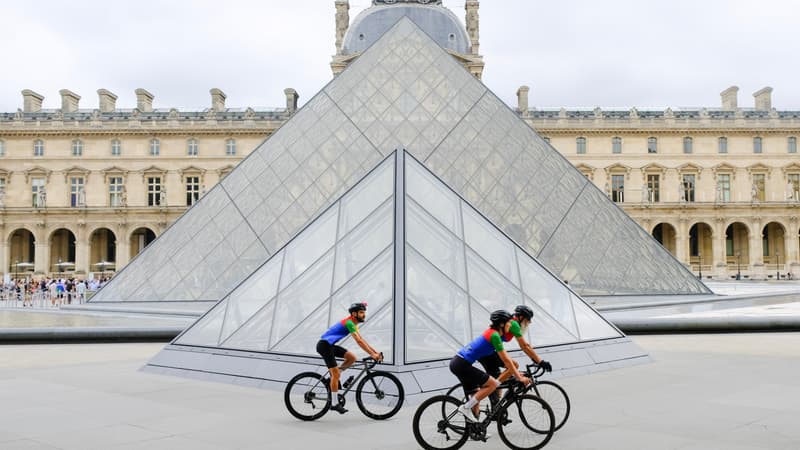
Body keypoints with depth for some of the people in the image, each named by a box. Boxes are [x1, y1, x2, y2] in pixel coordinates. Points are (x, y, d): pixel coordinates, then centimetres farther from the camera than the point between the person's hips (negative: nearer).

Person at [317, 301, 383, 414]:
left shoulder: (352, 323, 13)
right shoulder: (349, 322, -17)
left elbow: (362, 340, 16)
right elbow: (359, 341, -23)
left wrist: (375, 352, 9)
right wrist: (372, 354, -24)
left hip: (330, 345, 9)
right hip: (324, 345, -9)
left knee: (352, 357, 1)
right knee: (336, 373, -9)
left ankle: (333, 376, 11)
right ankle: (334, 404, -3)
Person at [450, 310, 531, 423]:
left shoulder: (491, 332, 17)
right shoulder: (494, 335, -12)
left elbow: (505, 357, 25)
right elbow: (506, 360, -11)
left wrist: (517, 372, 24)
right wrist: (519, 378, -4)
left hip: (456, 363, 10)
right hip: (462, 365, -10)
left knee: (476, 397, 14)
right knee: (493, 384, -5)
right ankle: (466, 407, -4)